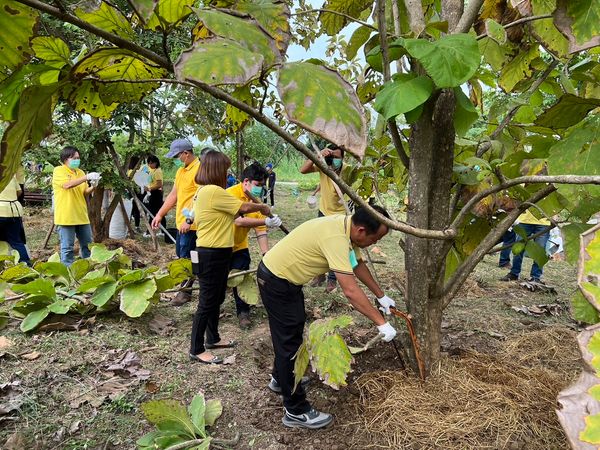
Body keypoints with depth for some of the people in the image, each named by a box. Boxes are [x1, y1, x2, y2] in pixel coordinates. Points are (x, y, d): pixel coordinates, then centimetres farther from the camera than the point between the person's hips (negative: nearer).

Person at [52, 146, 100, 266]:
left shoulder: (80, 172, 13)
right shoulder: (58, 171, -5)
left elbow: (85, 193, 11)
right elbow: (67, 184, -23)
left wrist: (92, 187, -10)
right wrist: (87, 177, -27)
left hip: (81, 215, 6)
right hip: (66, 216, -6)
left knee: (87, 245, 12)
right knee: (67, 247, 0)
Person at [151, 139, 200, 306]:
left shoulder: (199, 170, -17)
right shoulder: (181, 170, 14)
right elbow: (173, 195, 18)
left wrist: (189, 220, -24)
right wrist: (160, 214, 15)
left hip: (191, 224, -9)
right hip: (181, 222, 9)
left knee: (186, 258, 0)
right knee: (180, 255, 17)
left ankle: (185, 292, 14)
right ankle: (187, 283, 31)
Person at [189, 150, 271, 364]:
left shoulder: (203, 191, 11)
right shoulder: (213, 191, -20)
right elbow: (244, 207, -13)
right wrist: (262, 207, 6)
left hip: (215, 253, 10)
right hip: (212, 255, -10)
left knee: (216, 299, 21)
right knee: (207, 302, 0)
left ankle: (213, 339, 36)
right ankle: (196, 350, 13)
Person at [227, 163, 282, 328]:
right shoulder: (231, 194, -24)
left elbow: (260, 231, -8)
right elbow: (238, 221, -37)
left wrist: (266, 254, -17)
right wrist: (266, 221, -43)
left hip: (239, 247, 4)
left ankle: (243, 312, 14)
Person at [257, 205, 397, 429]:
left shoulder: (346, 226, -4)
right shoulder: (336, 238, -32)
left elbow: (358, 265, 10)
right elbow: (350, 290, -36)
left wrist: (382, 297, 14)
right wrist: (381, 323, -29)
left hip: (287, 276, 10)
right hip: (276, 281, -10)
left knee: (291, 331, 26)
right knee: (290, 341, -2)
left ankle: (280, 378, 47)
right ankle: (296, 411, 11)